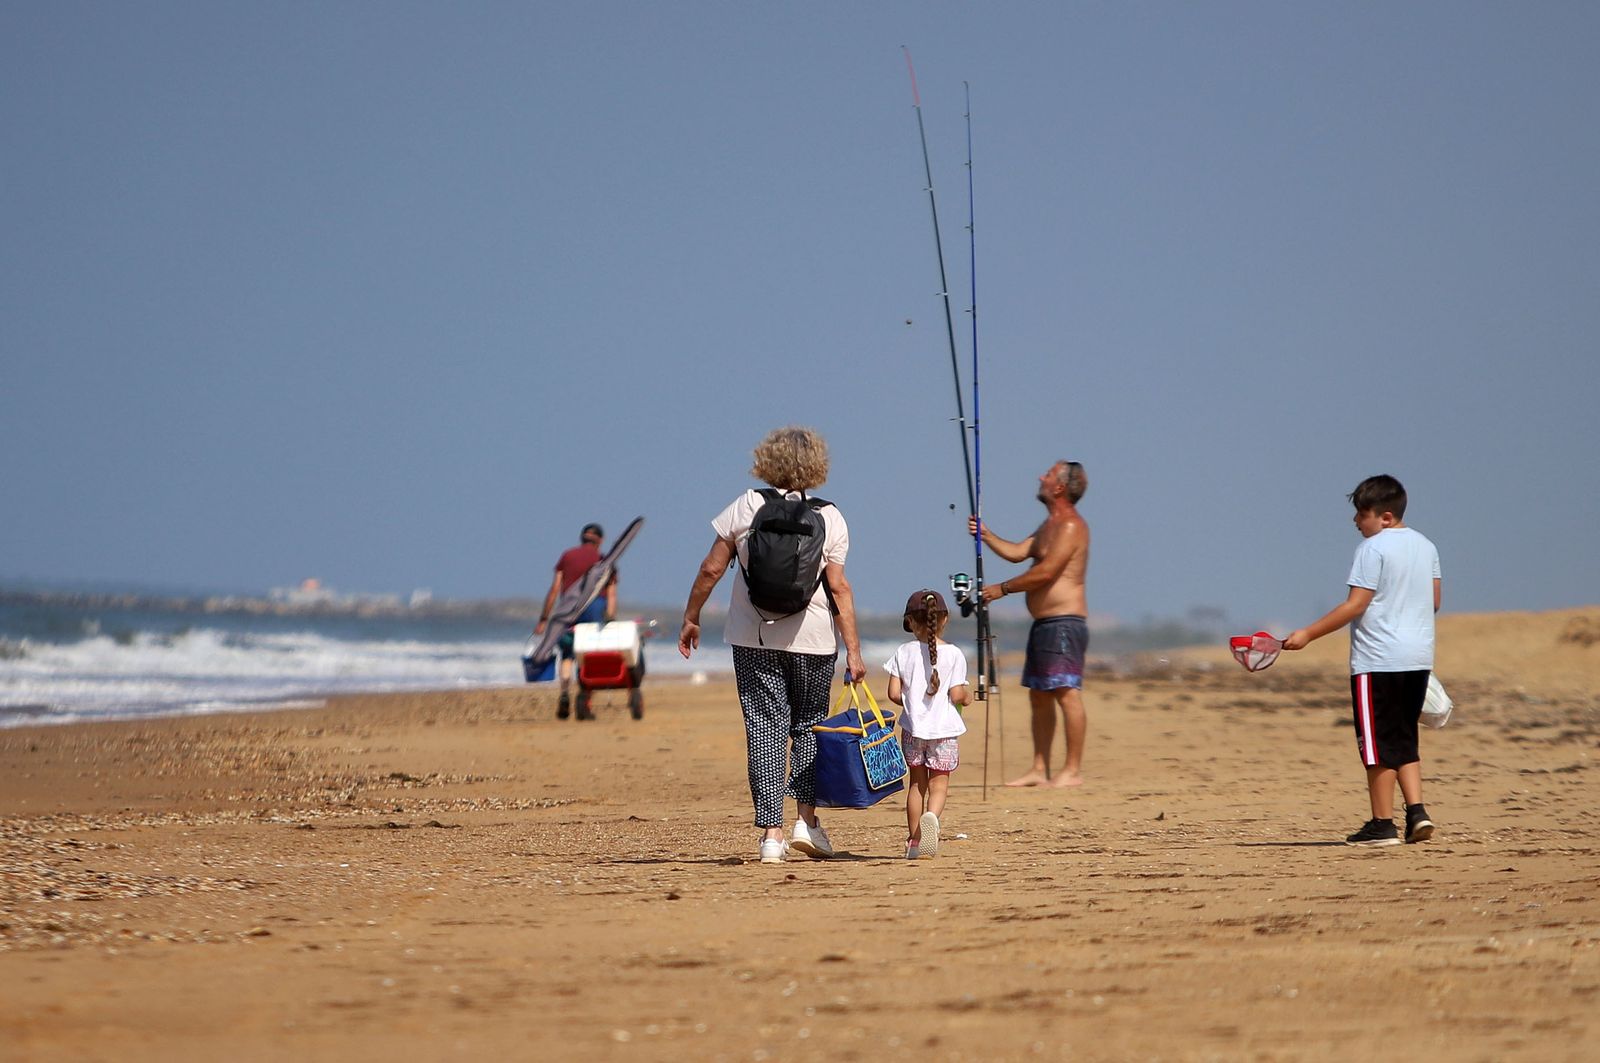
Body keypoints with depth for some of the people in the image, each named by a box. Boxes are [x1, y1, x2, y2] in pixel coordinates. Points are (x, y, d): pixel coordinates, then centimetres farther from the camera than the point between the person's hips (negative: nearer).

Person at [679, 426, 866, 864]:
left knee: (764, 728, 2)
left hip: (754, 636, 0)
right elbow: (838, 587, -7)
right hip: (812, 637, 0)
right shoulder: (829, 518, -3)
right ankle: (807, 819, 8)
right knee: (809, 724, 16)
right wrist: (853, 648, -6)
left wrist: (691, 619, 11)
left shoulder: (746, 508, -2)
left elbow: (711, 570, -2)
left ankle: (771, 832, -4)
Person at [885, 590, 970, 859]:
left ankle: (913, 840, 14)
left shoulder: (904, 653, -1)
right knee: (939, 783, 4)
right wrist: (967, 696, 14)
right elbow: (956, 695, -9)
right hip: (944, 728, -2)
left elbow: (894, 693, -3)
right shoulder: (954, 654, -6)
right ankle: (931, 816, -27)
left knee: (916, 783, 13)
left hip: (913, 728, 2)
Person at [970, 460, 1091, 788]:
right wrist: (985, 536, 11)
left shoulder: (1070, 526, -12)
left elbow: (1046, 571, -19)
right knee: (1039, 696, 11)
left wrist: (1003, 588, -12)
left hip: (1064, 622, -11)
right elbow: (1018, 552, 19)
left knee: (1067, 693, -12)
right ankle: (1039, 770, 13)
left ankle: (1073, 770, -14)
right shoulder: (1049, 526, 21)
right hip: (1044, 623, 11)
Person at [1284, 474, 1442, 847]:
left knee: (1379, 745, -2)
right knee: (1404, 742, 15)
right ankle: (1417, 813, 2)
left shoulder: (1373, 548, -12)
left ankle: (1382, 824, 0)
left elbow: (1356, 605, -16)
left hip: (1378, 660, -8)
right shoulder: (1425, 546, 11)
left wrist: (1308, 634, -13)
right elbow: (1434, 601, 17)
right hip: (1418, 657, 8)